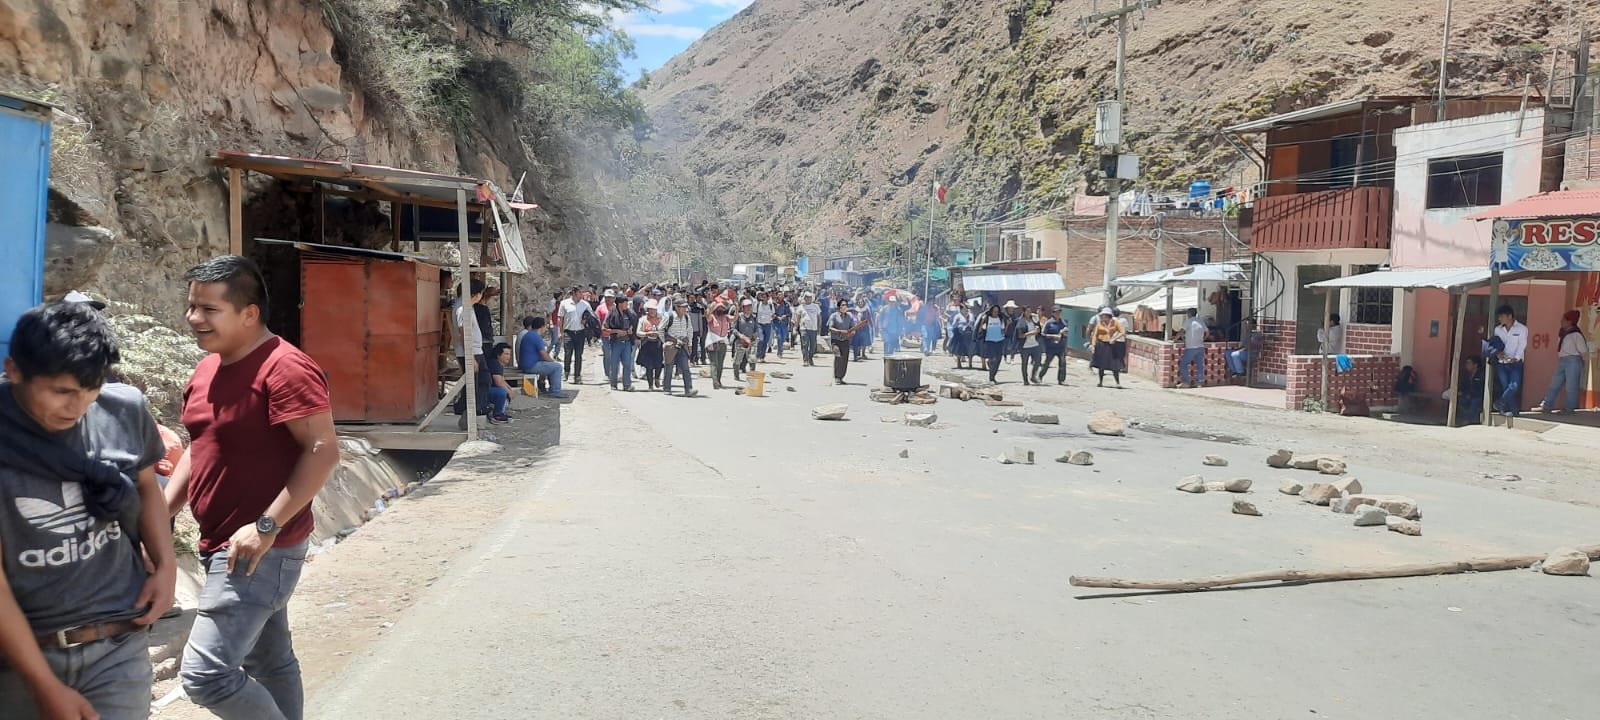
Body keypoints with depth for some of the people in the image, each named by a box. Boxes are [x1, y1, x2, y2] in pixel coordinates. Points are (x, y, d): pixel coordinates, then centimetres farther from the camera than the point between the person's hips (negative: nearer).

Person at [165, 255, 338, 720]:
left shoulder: (285, 368, -19)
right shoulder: (209, 368, 10)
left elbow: (323, 452, -23)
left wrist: (266, 527, -25)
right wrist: (162, 513, 10)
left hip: (261, 548, -9)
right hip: (224, 545, 9)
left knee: (205, 674, -12)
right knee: (269, 663, 19)